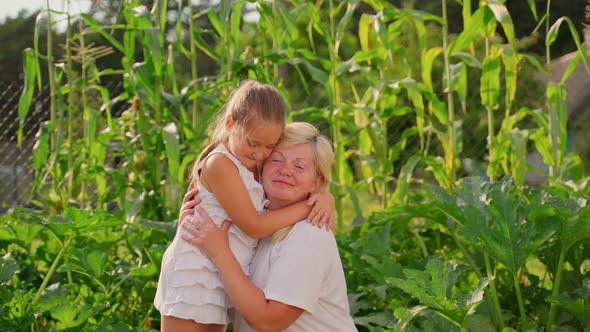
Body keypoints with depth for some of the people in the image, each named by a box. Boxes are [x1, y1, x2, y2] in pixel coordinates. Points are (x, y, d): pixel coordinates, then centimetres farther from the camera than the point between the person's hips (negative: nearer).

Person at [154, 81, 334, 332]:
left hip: (221, 282, 9)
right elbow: (254, 226, -16)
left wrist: (325, 198, -8)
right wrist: (307, 207, -12)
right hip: (194, 280, -9)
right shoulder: (220, 163, -16)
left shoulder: (254, 165, 9)